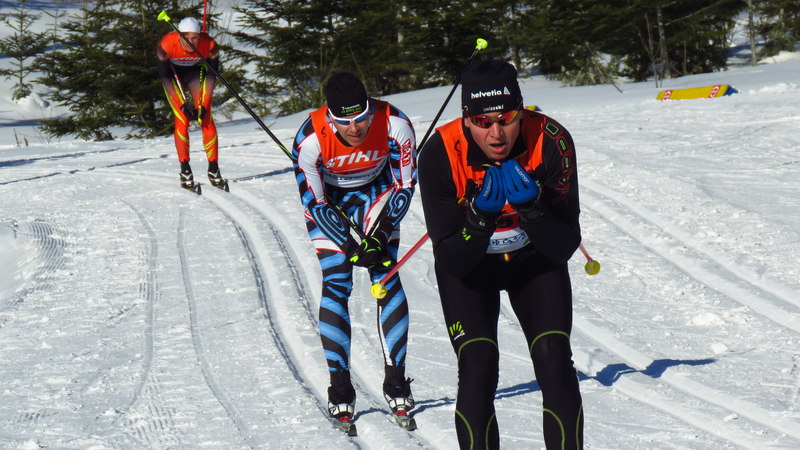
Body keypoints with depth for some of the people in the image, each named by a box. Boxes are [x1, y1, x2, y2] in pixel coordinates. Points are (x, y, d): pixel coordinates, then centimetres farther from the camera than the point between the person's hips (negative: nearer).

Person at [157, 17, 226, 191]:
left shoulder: (209, 45, -29)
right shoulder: (167, 45, -33)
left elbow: (212, 75, -15)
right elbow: (164, 76, -21)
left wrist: (204, 105, -21)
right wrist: (183, 104, -24)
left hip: (195, 71, 1)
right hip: (173, 73, -1)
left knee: (206, 118, -13)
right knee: (182, 118, -17)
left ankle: (214, 169, -10)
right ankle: (185, 169, -13)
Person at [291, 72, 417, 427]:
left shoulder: (394, 125, -30)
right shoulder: (309, 140, -32)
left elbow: (405, 185, -16)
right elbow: (315, 203, -20)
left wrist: (380, 235, -24)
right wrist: (351, 247, -26)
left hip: (376, 192, 1)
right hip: (328, 200, -1)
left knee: (386, 277, -12)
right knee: (335, 284, -12)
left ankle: (396, 381, -6)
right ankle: (340, 388, -7)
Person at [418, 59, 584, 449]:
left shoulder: (551, 142, -27)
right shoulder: (440, 154, -28)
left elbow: (565, 248, -23)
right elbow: (451, 260, -25)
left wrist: (532, 206, -39)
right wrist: (480, 216, -41)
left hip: (534, 259, 1)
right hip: (469, 265, -1)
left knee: (554, 361, -15)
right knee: (477, 367, -17)